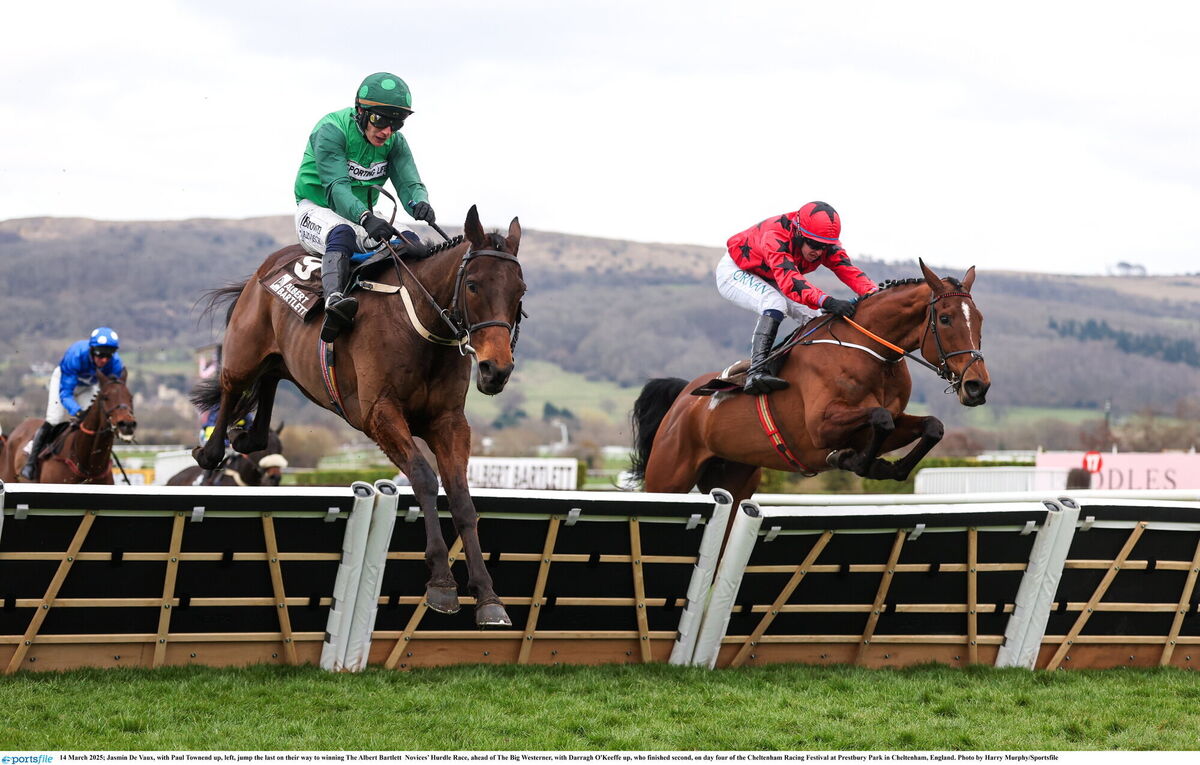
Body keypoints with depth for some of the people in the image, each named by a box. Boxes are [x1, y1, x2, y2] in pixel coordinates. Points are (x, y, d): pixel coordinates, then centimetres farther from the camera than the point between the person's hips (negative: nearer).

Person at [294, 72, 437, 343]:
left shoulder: (395, 142, 0)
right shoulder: (331, 130, -20)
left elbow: (409, 183, -11)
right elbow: (336, 187, -30)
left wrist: (419, 203, -37)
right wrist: (366, 219, -48)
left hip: (362, 215, 6)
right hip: (316, 210, -6)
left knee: (409, 241, -21)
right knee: (342, 233, -40)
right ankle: (334, 299, -62)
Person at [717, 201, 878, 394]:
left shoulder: (826, 244, -20)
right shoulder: (776, 237, -41)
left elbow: (848, 270, -32)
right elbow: (789, 281, -55)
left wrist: (873, 293, -52)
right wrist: (827, 301, -68)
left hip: (768, 282, 7)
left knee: (818, 317, -7)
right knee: (776, 303, -35)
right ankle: (756, 372, -42)